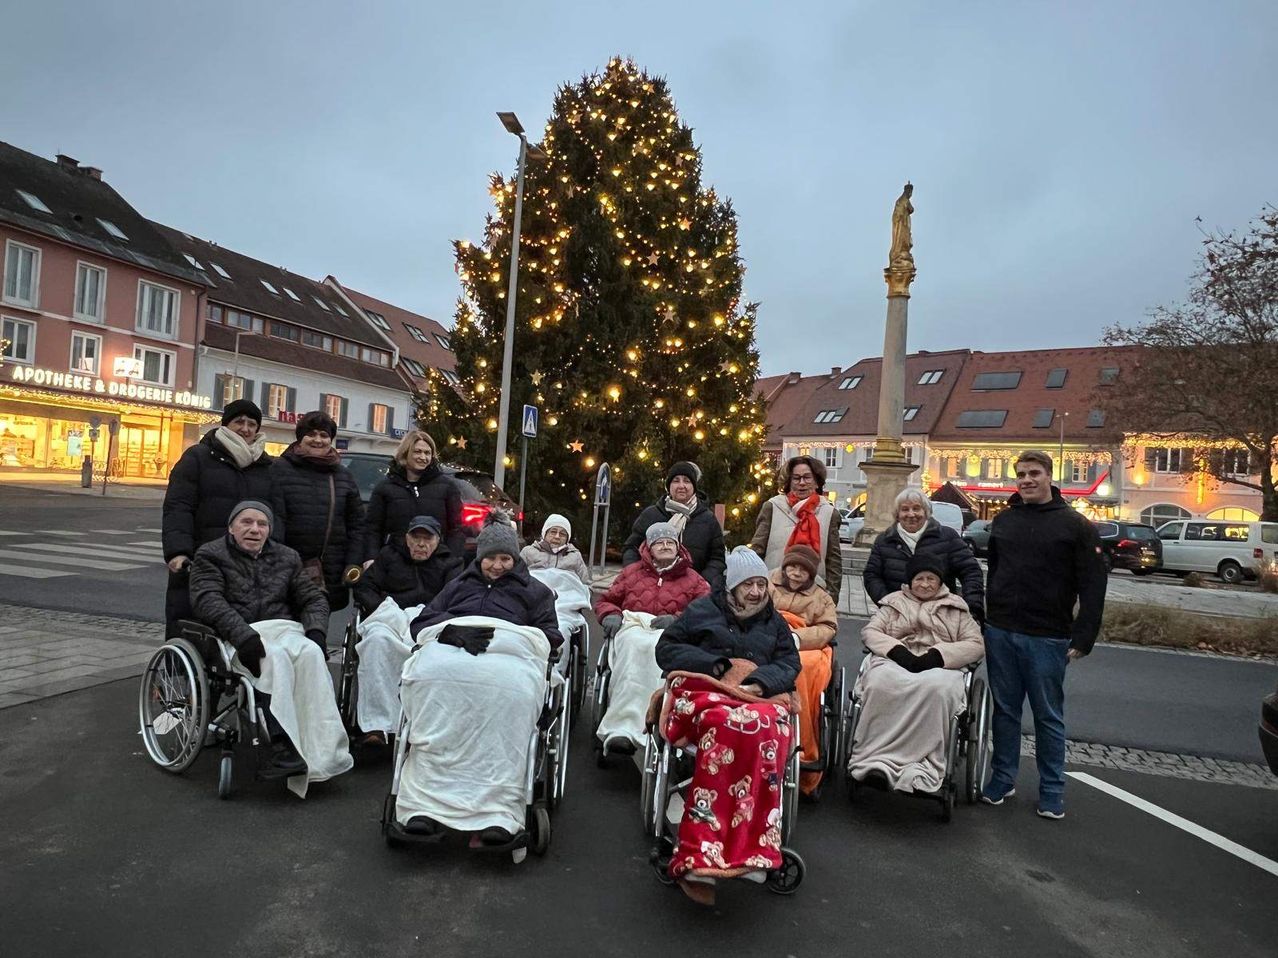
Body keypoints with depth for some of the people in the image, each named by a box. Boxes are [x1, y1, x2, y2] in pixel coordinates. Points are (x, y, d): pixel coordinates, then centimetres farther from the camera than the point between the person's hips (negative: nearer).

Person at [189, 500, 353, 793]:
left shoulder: (286, 558, 22)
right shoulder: (210, 555, 10)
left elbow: (313, 598, 19)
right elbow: (207, 600, -8)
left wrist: (315, 630, -4)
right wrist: (242, 634, -25)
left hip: (285, 629, 3)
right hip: (237, 637, -3)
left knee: (311, 653, -32)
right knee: (275, 657, -36)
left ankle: (322, 753, -39)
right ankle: (280, 747, -43)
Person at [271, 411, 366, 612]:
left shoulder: (343, 475, 14)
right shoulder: (280, 469, 4)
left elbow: (357, 524, 13)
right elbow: (274, 519, -4)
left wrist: (354, 564, 3)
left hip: (334, 573, 3)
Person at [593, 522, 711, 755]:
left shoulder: (693, 579, 23)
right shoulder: (632, 572, 28)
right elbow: (605, 601, 30)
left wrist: (676, 619, -9)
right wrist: (611, 615, 6)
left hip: (672, 635, -1)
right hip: (633, 629, 1)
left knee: (656, 647, -40)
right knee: (635, 643, -39)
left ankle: (622, 728, -49)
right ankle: (623, 730, -51)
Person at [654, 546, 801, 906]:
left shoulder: (774, 621, 27)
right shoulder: (703, 610, 16)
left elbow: (789, 664, 15)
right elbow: (666, 649, 10)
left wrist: (759, 680, -7)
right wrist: (718, 666, -2)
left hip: (761, 697, 3)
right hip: (705, 690, -2)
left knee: (768, 729, -36)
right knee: (728, 723, -40)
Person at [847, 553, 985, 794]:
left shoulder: (956, 608, 23)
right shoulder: (893, 602, 25)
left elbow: (976, 644, 11)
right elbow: (869, 632, 14)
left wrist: (937, 655, -7)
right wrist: (897, 650, -7)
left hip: (940, 666, 0)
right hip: (894, 661, 1)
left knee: (937, 687, -39)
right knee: (881, 683, -37)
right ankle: (872, 757, -36)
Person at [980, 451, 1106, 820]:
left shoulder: (1075, 525, -3)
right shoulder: (1003, 521, 10)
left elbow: (1093, 586, -6)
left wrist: (1082, 639, -11)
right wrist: (987, 623, 10)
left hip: (1048, 639, -4)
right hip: (1000, 633, 4)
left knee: (1048, 716, 7)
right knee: (1005, 710, 12)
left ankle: (1052, 791, 19)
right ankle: (1002, 779, 23)